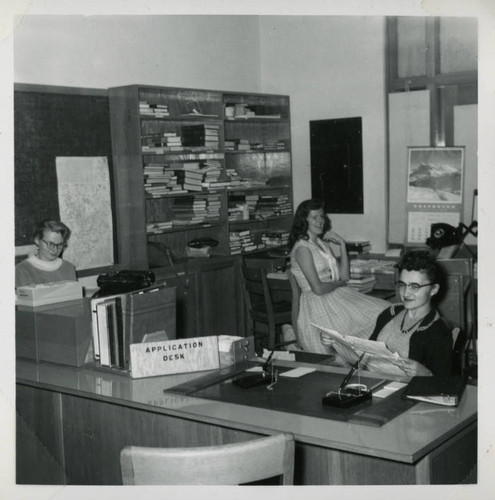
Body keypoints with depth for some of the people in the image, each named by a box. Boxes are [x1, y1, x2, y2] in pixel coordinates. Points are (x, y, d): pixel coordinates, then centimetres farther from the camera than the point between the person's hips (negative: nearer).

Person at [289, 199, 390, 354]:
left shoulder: (324, 244, 17)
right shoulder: (302, 248, -9)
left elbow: (345, 276, 13)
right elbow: (318, 288, -17)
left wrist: (342, 245, 7)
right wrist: (339, 283, 1)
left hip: (337, 296, 9)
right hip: (318, 304, -8)